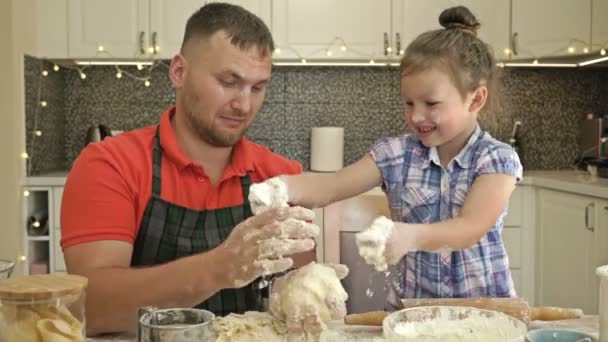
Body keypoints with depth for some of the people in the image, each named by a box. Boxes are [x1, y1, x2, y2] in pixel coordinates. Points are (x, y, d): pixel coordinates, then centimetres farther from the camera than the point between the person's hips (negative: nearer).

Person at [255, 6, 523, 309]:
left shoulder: (498, 159, -7)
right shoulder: (395, 155, 1)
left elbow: (471, 228, -20)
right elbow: (331, 187, -5)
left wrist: (410, 236, -38)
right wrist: (285, 185, -26)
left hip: (484, 306, -1)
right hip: (409, 308, 2)